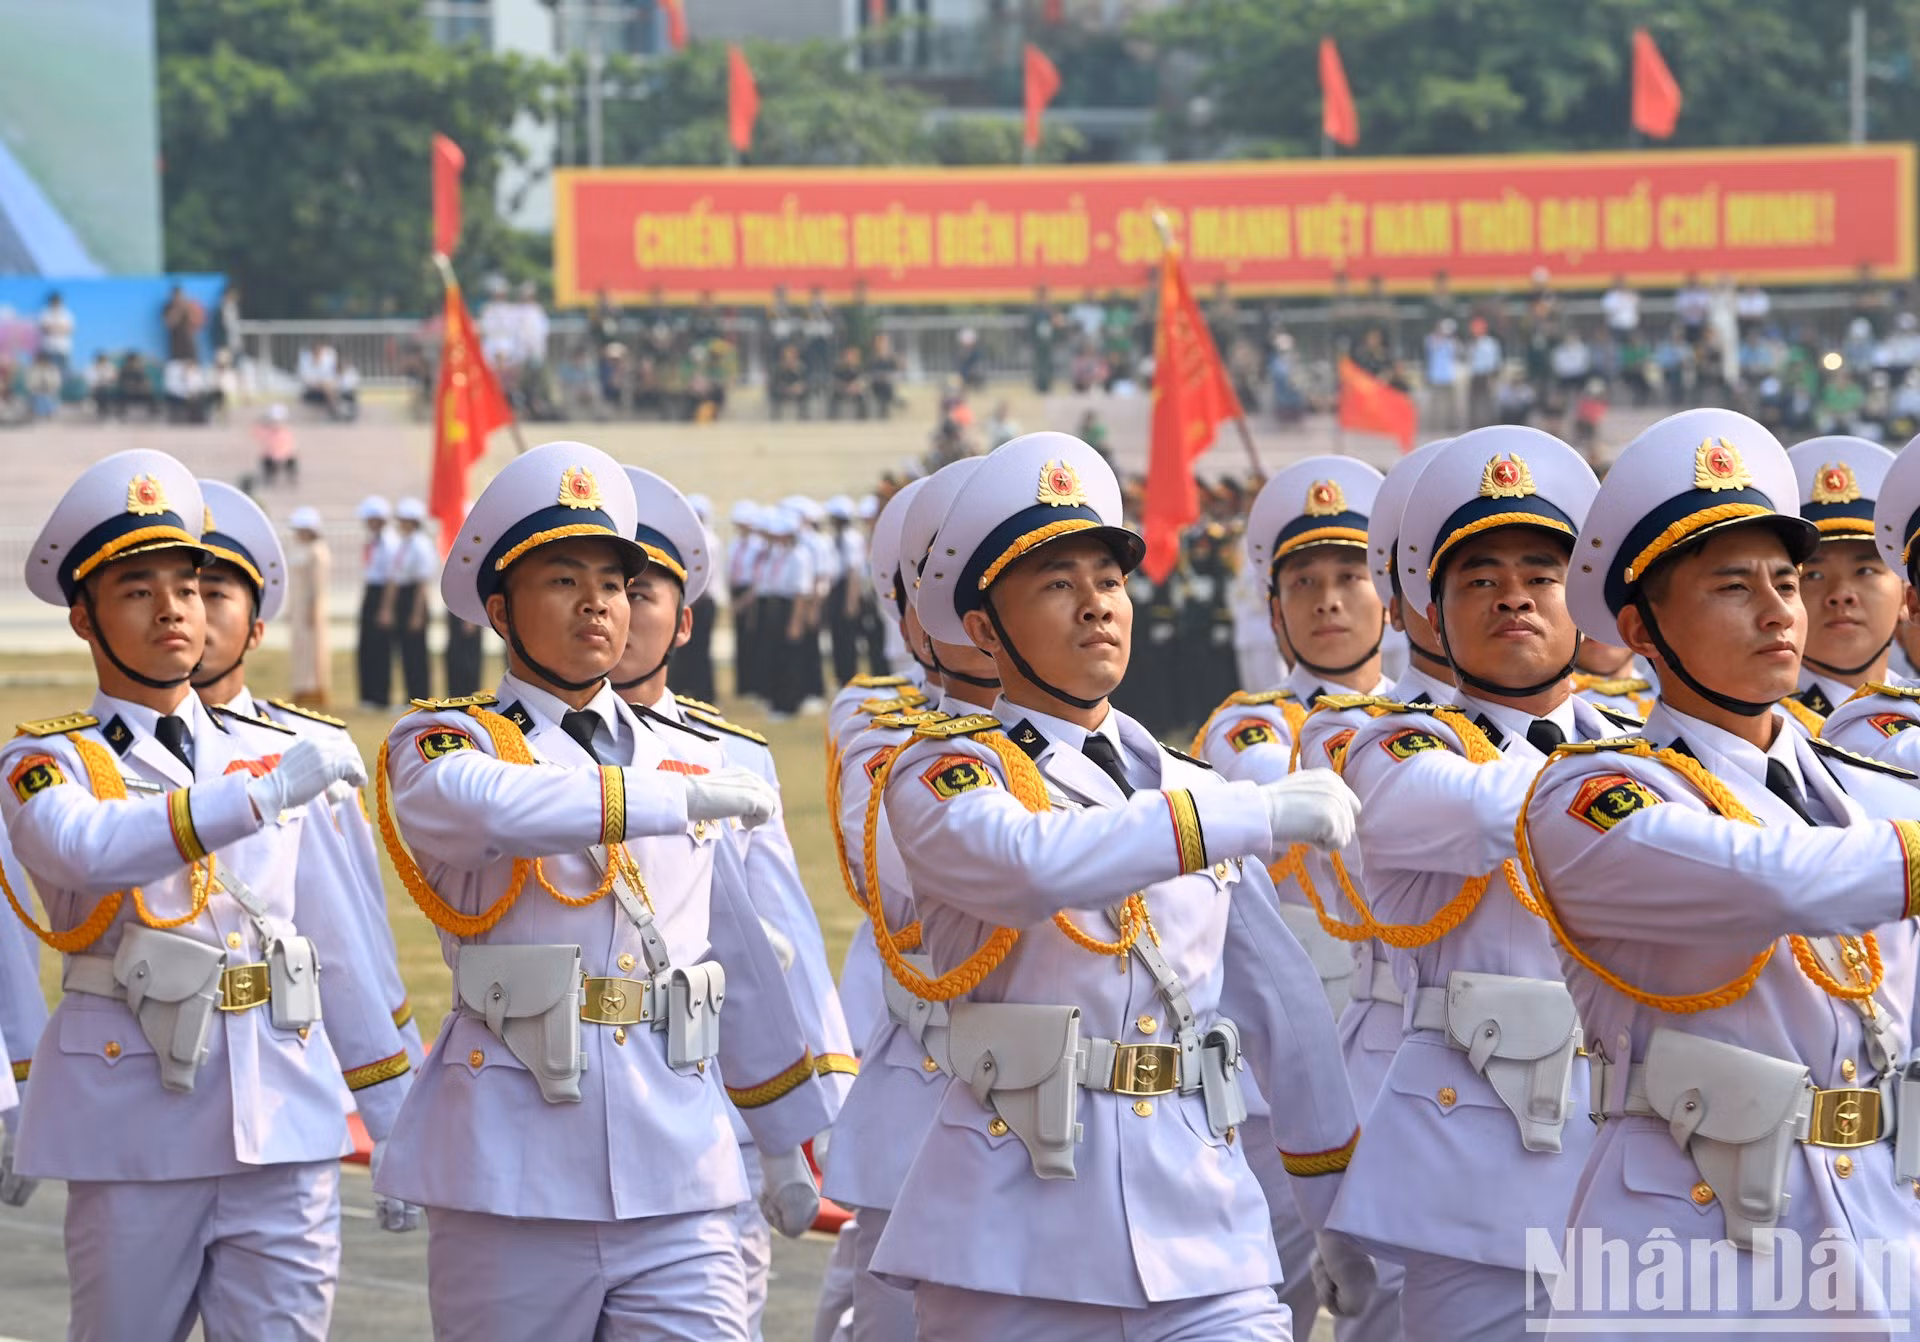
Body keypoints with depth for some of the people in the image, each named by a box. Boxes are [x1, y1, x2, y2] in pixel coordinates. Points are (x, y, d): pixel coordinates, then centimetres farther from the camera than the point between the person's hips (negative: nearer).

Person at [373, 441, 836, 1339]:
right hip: (514, 1187, -4)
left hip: (679, 1191, 4)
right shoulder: (442, 744, 2)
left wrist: (798, 1140, 25)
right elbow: (476, 802, -24)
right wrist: (675, 798, -21)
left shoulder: (677, 765, 17)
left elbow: (742, 964, 24)